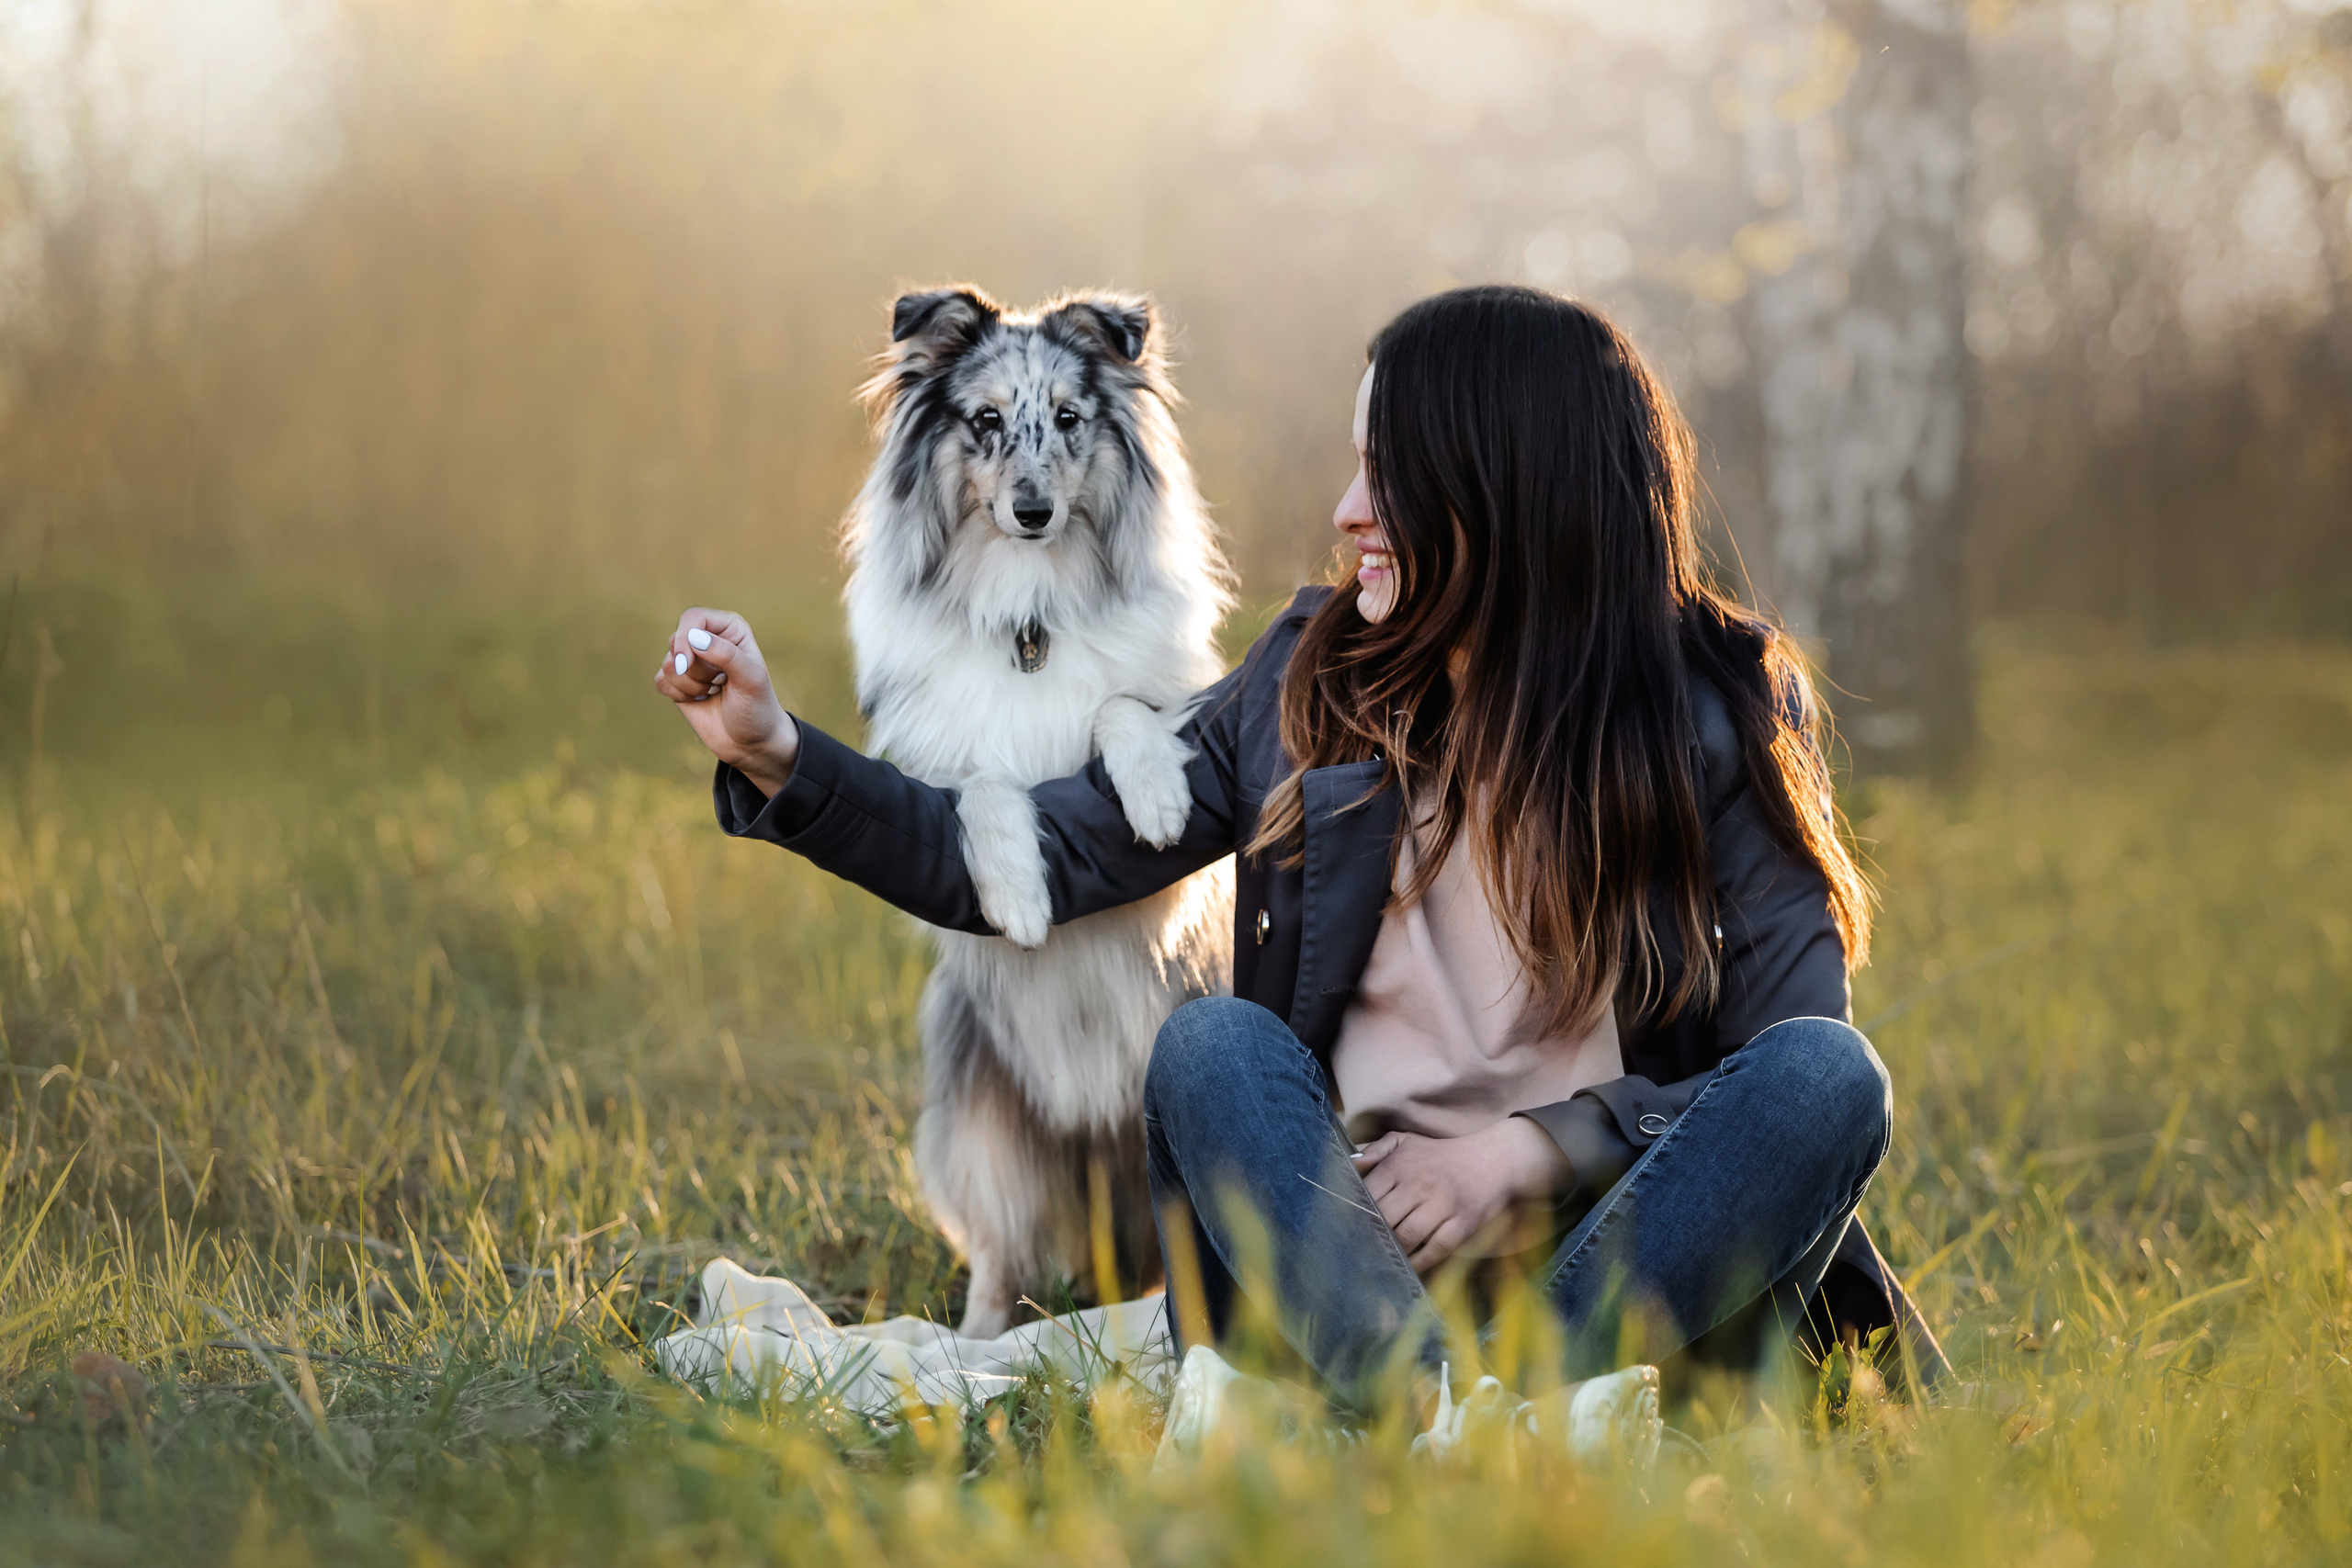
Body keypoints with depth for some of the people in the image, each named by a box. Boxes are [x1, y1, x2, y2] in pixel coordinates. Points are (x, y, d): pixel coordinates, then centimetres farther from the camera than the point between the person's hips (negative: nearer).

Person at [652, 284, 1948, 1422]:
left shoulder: (1719, 708, 1)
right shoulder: (1309, 690, 9)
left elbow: (1788, 1072, -3)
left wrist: (1534, 1147, -15)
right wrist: (779, 755, 1)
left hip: (1634, 1251, -1)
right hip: (1350, 1246, 2)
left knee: (1829, 1075, -27)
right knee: (1211, 1044, -26)